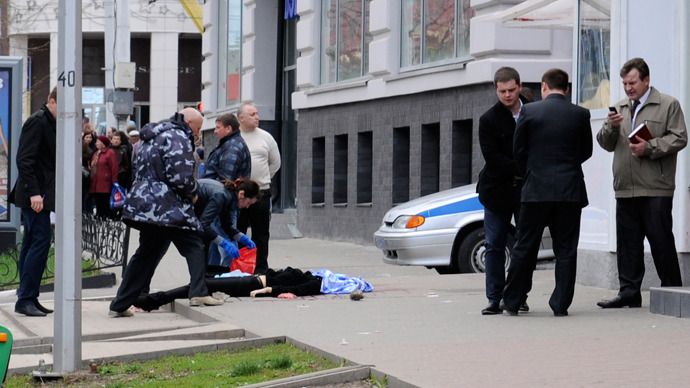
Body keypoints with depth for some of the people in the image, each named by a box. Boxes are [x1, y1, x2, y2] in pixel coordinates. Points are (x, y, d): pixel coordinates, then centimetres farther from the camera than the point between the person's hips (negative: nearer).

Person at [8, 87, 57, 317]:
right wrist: (34, 192, -23)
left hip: (39, 194, 10)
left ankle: (27, 298, 13)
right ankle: (26, 299, -10)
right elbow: (24, 159, -19)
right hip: (35, 194, -10)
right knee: (40, 241, -12)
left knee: (31, 244, 10)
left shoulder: (50, 123, 16)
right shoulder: (37, 121, -12)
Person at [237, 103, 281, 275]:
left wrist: (261, 179, 11)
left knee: (261, 235, 5)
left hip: (261, 192, 1)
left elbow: (275, 163, 15)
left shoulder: (266, 137, 6)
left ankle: (261, 270, 10)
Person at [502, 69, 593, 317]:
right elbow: (586, 151, 11)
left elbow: (518, 150, 2)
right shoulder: (580, 115, 0)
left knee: (525, 247, 8)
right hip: (570, 191, 1)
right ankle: (561, 305, 4)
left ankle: (512, 301, 13)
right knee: (566, 250, 5)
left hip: (536, 189, 0)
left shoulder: (529, 111, -3)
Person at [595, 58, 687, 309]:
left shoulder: (668, 105, 3)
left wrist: (649, 147, -15)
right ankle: (629, 292, 11)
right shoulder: (620, 108, 18)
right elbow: (606, 144, 15)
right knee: (627, 242, 6)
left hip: (656, 189, -5)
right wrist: (611, 127, -5)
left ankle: (672, 290, 7)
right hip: (625, 189, 5)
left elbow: (679, 138, -5)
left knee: (661, 240, -2)